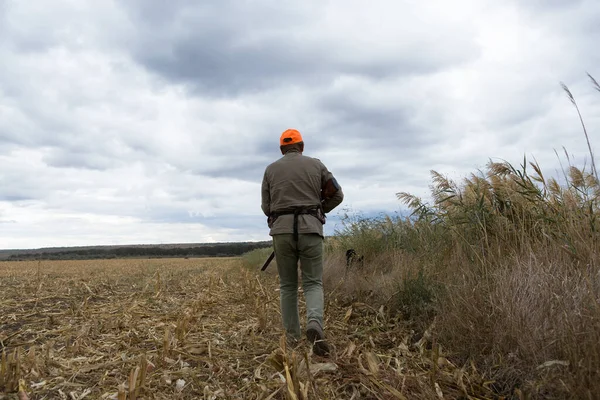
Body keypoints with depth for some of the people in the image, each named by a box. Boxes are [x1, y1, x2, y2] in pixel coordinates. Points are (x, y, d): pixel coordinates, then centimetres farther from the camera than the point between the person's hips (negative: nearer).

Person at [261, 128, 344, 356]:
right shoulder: (316, 165, 10)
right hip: (310, 229, -1)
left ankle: (292, 338, 16)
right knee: (313, 283, 5)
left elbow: (266, 207, 11)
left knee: (288, 285, 14)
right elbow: (337, 195, 12)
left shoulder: (271, 169, 11)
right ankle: (315, 325, -21)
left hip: (282, 231, 1)